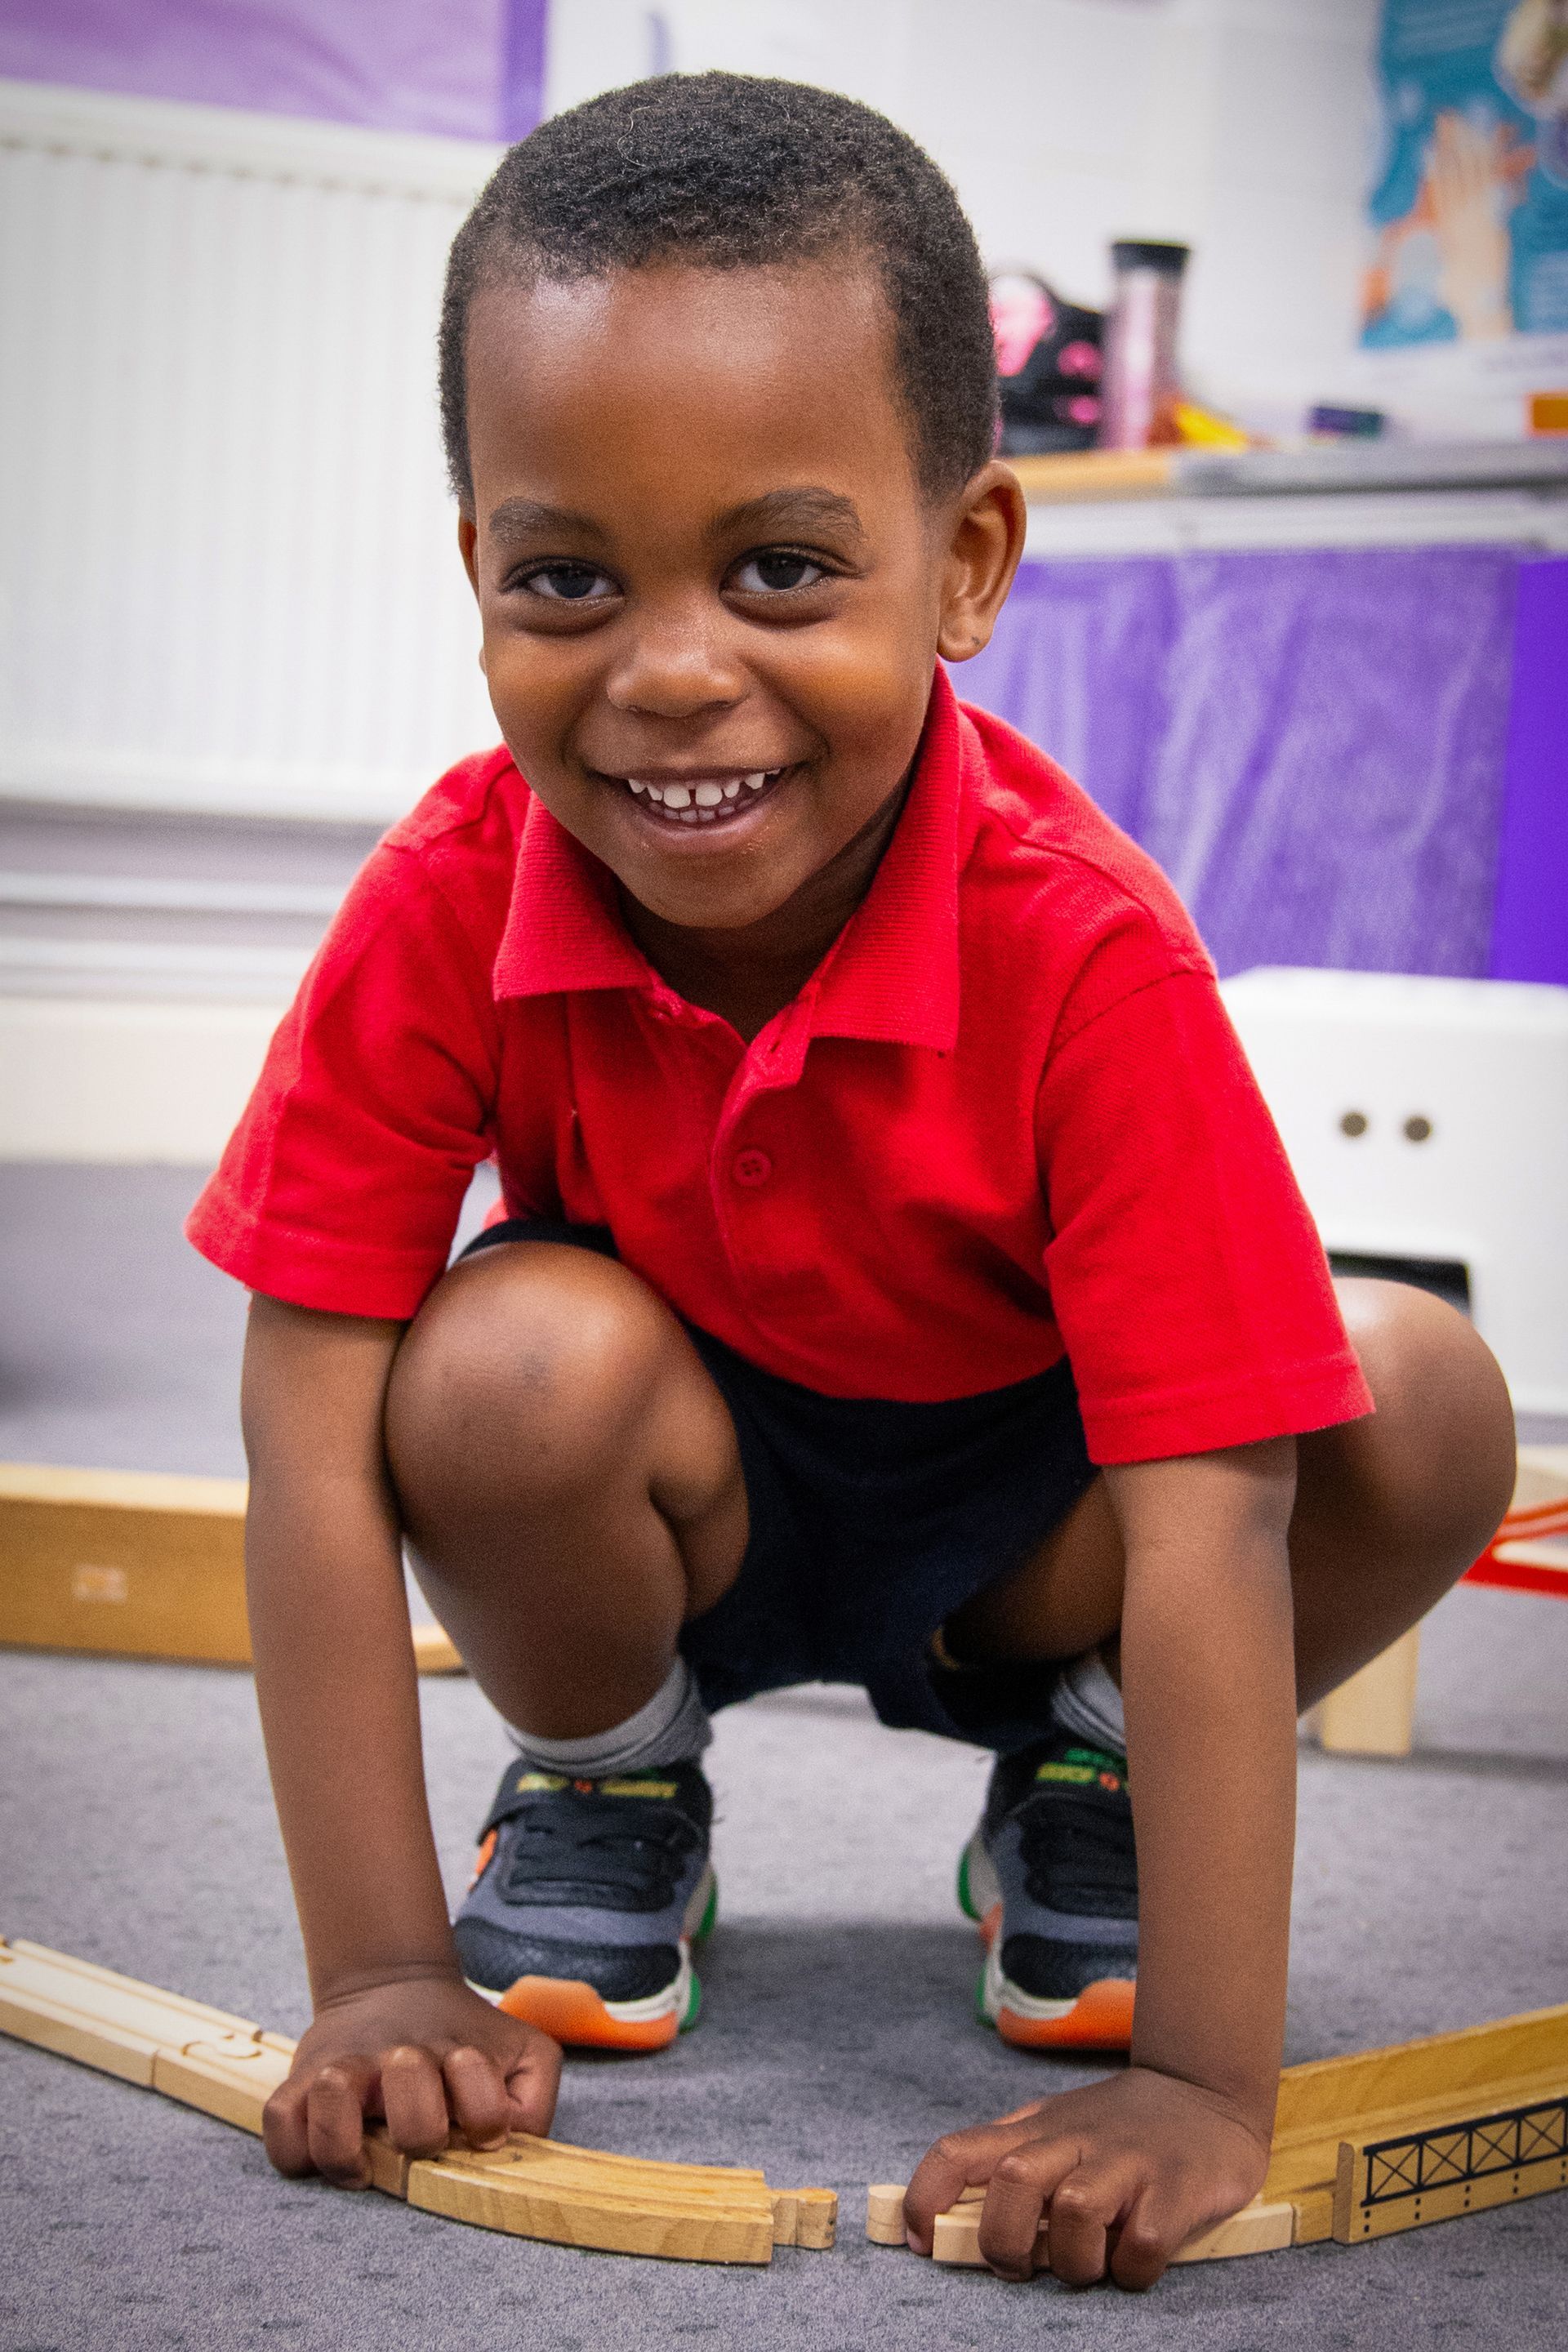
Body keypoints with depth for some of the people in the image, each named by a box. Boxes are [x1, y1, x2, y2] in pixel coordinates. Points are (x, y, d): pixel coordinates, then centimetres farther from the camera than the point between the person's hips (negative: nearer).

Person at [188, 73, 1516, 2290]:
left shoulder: (1084, 954, -32)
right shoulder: (447, 905, -26)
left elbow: (1203, 1522, -35)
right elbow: (313, 1426, -25)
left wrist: (1205, 2088, -39)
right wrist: (382, 1976, -28)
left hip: (1017, 1510, 0)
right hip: (673, 1499, 1)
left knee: (1420, 1405, -27)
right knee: (512, 1364, -33)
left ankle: (1084, 1784, 4)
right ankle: (606, 1784, 2)